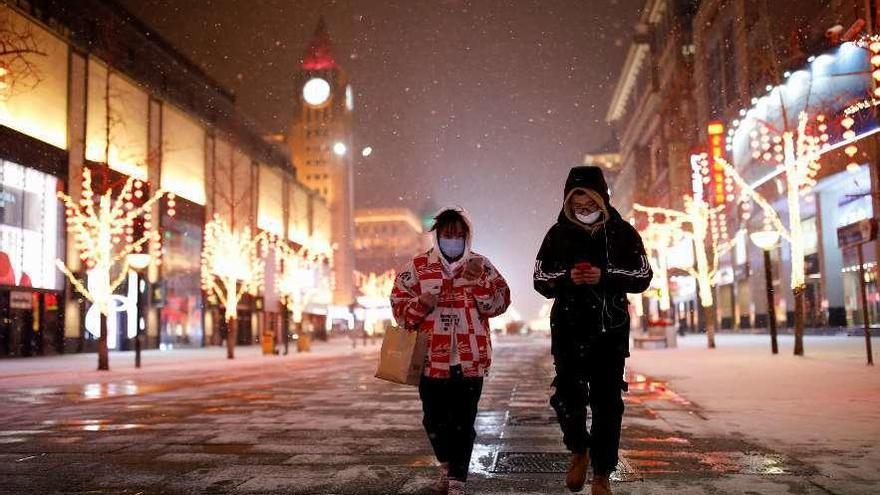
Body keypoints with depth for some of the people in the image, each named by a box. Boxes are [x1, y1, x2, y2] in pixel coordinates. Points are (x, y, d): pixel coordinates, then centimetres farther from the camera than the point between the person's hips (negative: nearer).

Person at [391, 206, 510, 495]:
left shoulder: (481, 266, 5)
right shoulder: (418, 267, 3)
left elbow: (498, 304, -2)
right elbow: (398, 305, 3)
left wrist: (478, 280, -17)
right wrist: (420, 304, -16)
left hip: (469, 360, 0)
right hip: (432, 359, 1)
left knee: (463, 422, 3)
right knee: (434, 419, 10)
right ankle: (446, 463, 37)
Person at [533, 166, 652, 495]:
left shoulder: (622, 232, 1)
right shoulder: (558, 234, 3)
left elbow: (643, 277, 0)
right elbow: (540, 280, 5)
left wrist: (605, 277, -17)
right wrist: (567, 278, -17)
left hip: (611, 329, 0)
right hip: (569, 328, 1)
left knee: (607, 401, 1)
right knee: (567, 394, -4)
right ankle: (579, 450, 25)